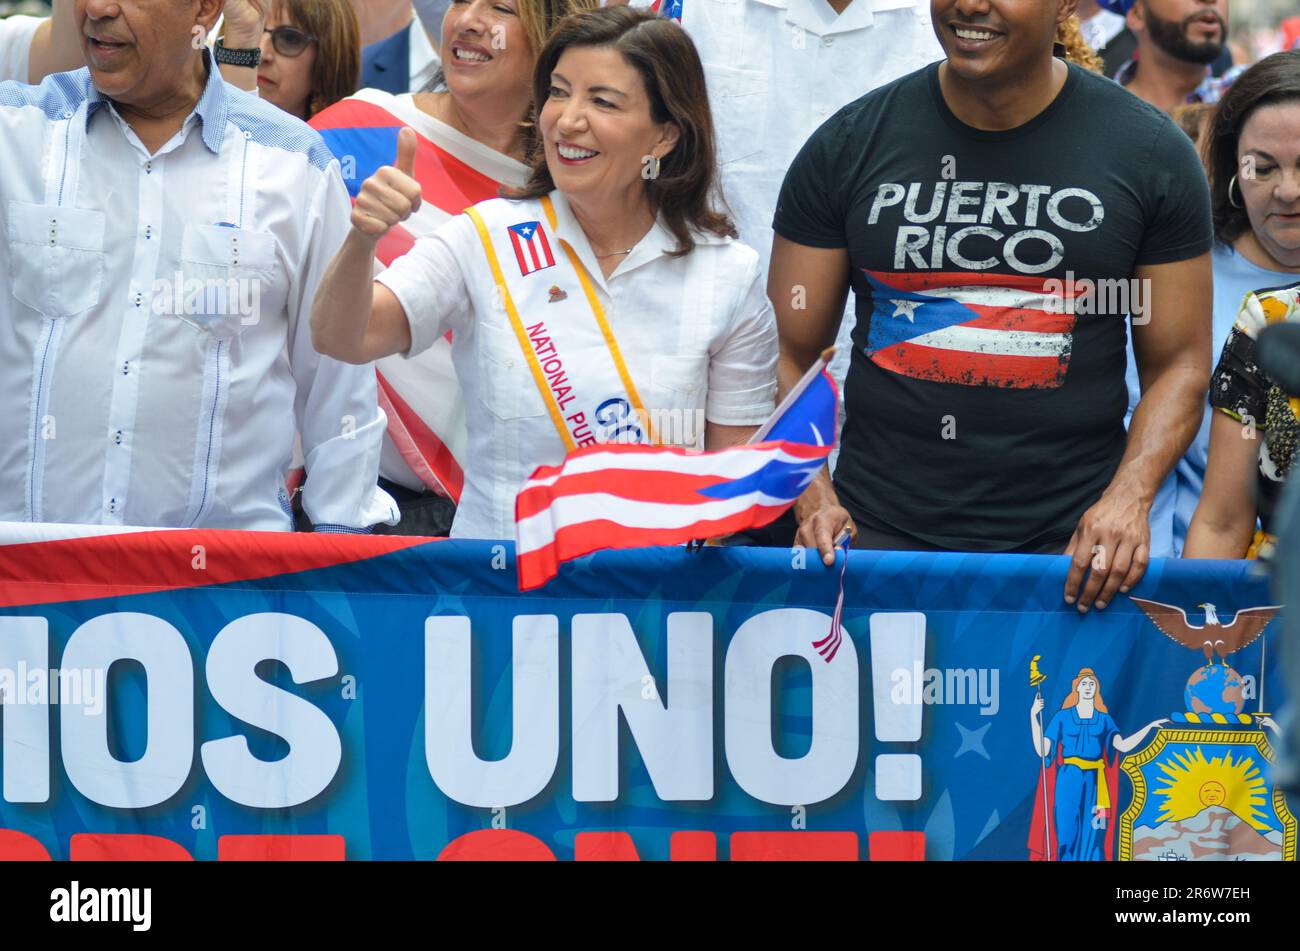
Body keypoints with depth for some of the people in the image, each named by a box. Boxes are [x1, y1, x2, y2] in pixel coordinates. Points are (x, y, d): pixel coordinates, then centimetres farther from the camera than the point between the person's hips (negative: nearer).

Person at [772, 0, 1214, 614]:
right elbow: (788, 355, 5)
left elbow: (1178, 364, 6)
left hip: (1067, 540, -1)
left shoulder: (1148, 154, 1)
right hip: (878, 534, 1)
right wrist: (811, 493, -11)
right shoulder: (849, 146, 3)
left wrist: (1129, 497, -11)